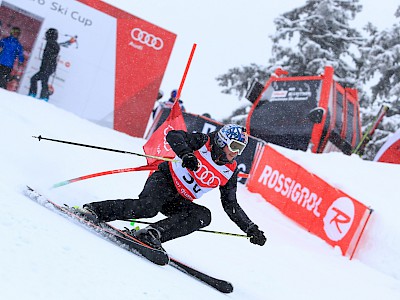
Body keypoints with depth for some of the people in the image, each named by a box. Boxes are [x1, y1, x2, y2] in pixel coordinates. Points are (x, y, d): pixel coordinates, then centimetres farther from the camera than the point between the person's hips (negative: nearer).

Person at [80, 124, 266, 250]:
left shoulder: (230, 171, 7)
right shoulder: (204, 142, -7)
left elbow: (231, 205, 13)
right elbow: (173, 135, -18)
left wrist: (250, 228, 5)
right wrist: (186, 154, -37)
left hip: (180, 201, 6)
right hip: (164, 180, -6)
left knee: (204, 215, -23)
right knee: (148, 207, -35)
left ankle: (153, 234, -32)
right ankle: (95, 210, -21)